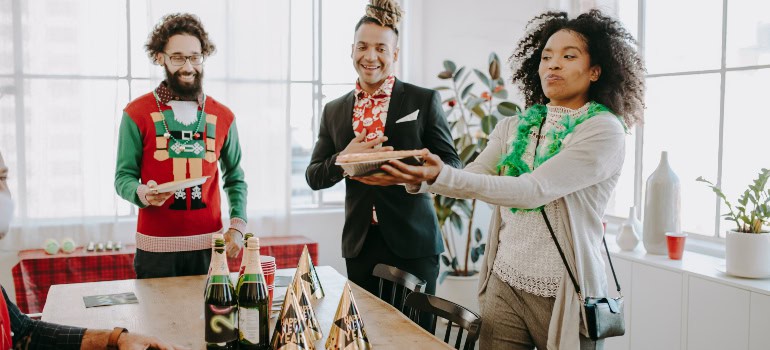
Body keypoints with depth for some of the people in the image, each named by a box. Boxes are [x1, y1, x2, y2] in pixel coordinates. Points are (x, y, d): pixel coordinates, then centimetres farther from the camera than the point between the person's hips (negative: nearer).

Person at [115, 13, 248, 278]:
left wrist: (237, 225, -1)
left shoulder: (223, 117, 5)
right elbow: (124, 176, 0)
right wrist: (142, 193, -22)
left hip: (209, 245, 2)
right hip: (156, 248, -2)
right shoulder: (137, 114, -2)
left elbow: (234, 178, 12)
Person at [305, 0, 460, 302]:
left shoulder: (424, 101, -2)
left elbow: (451, 166, -2)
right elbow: (313, 177, 9)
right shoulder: (334, 111, 8)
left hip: (412, 242, -3)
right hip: (359, 243, 3)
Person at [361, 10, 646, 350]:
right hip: (504, 286, 5)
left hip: (563, 296, -4)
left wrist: (442, 177, -33)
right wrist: (418, 179, -23)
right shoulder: (513, 128, 7)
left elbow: (534, 190, -23)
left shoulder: (604, 130, -11)